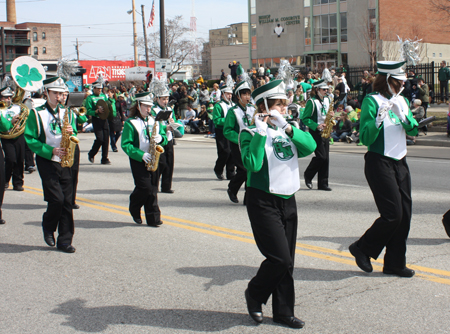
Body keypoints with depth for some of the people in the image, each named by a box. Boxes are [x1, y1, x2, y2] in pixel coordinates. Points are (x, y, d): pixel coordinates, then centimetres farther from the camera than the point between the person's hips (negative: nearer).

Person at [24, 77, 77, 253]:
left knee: (67, 201, 1)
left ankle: (65, 241, 7)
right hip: (47, 162, -4)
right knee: (57, 199, -13)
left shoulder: (67, 113, 12)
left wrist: (71, 132, -10)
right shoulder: (36, 113, -2)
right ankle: (48, 227, 16)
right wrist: (50, 151, -18)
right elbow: (30, 139, -8)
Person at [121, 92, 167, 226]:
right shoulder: (131, 123, -7)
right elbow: (125, 144, -12)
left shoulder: (154, 121, 12)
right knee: (145, 187, -11)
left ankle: (153, 218, 8)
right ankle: (134, 210, 17)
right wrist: (141, 155, -21)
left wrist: (160, 138, -10)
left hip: (152, 159, 5)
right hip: (138, 160, -5)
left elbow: (164, 137, 15)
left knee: (153, 188, 4)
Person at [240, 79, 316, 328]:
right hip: (263, 202, -6)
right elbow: (252, 164, -24)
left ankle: (284, 311, 20)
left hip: (288, 201, 6)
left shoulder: (288, 129, 11)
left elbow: (310, 147, -7)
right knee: (280, 259, -11)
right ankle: (254, 294, 14)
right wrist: (260, 132, -24)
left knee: (286, 261, 9)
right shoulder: (250, 133, -8)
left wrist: (287, 127, -18)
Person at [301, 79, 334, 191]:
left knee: (326, 157, 4)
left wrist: (331, 114, 1)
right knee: (321, 156, -12)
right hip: (315, 132, -7)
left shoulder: (327, 100, 12)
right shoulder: (312, 102, -10)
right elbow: (305, 118, -12)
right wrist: (317, 126, -21)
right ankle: (308, 175, 12)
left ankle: (323, 184, 9)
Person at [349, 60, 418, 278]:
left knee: (405, 213, 5)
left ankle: (395, 263, 16)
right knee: (393, 214, -10)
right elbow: (365, 138, -16)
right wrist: (380, 118, -29)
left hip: (400, 162, 7)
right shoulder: (372, 101, -11)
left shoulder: (402, 100, 10)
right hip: (379, 163, -7)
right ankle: (362, 248, 12)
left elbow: (413, 130, 2)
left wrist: (402, 114, -15)